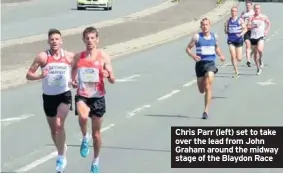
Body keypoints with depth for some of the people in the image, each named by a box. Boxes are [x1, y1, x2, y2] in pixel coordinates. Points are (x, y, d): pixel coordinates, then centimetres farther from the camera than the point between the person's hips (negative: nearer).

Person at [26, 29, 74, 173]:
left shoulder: (69, 56, -4)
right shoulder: (42, 57, -8)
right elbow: (28, 75, -7)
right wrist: (40, 76, -26)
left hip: (64, 95, -1)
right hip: (48, 96, 2)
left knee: (59, 124, -22)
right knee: (53, 129, 14)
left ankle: (61, 156, -11)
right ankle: (62, 150, 42)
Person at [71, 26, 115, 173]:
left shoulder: (103, 57, -5)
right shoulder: (78, 57, 2)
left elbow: (112, 81, -4)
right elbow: (74, 69, 22)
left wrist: (109, 76, -27)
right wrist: (73, 81, 2)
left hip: (98, 97, -1)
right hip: (82, 96, 1)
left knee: (96, 133, 9)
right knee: (83, 117, -34)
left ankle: (96, 161, 32)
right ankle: (85, 138, -4)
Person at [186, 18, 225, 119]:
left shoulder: (214, 36, 6)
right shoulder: (197, 37, -2)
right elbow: (188, 48, 1)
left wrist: (221, 55, 4)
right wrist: (193, 56, -17)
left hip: (210, 63, 0)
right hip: (200, 63, 0)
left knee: (208, 87, -17)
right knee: (201, 90, 9)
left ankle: (206, 111, -13)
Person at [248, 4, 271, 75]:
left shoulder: (264, 17, 3)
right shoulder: (251, 18, 3)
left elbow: (269, 23, 18)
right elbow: (248, 26, -2)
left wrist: (267, 31, 6)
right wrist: (253, 26, -20)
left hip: (261, 36, -2)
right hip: (253, 36, 2)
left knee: (260, 49, -27)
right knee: (255, 53, 7)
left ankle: (261, 60, 4)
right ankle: (258, 68, 21)